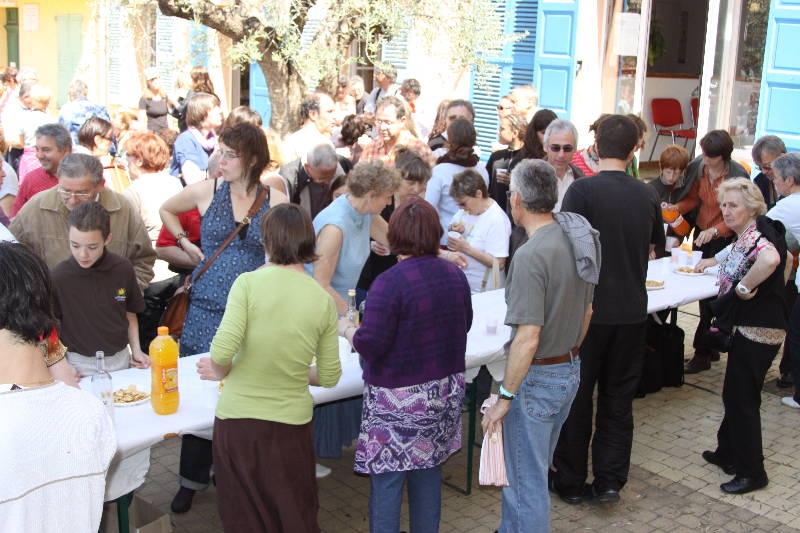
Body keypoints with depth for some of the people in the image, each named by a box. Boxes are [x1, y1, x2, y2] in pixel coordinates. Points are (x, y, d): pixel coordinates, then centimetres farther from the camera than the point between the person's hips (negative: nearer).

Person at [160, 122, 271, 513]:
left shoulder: (273, 201, -1)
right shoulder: (207, 190, 1)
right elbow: (166, 210, 19)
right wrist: (187, 245, 9)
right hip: (206, 308, 0)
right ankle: (192, 478, 19)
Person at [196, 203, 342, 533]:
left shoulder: (248, 283, -11)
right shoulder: (323, 300, -3)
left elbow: (223, 350, -19)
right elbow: (329, 376, 1)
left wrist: (222, 372, 2)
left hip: (237, 419, -1)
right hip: (291, 422, 2)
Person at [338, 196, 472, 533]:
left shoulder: (389, 282, -20)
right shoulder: (455, 275, 2)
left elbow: (370, 345, -20)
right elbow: (463, 325, 16)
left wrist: (346, 329, -1)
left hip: (399, 399, -7)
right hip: (444, 393, 7)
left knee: (386, 479, 6)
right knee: (428, 472, 19)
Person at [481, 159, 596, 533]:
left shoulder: (531, 256, -25)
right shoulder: (577, 241, 2)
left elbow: (528, 338, -27)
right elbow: (586, 313, 13)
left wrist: (505, 397, -19)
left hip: (537, 377, -9)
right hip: (571, 372, 9)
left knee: (527, 480, 6)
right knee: (531, 469, 25)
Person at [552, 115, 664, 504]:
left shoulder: (583, 190, -13)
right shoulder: (647, 195, 2)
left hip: (588, 310, -4)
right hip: (632, 310, 4)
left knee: (576, 397, 9)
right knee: (618, 398, 15)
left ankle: (571, 483, 20)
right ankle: (609, 480, 19)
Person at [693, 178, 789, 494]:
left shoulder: (755, 235, -20)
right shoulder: (744, 236, 11)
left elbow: (770, 258, -43)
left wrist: (746, 287, -30)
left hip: (757, 331, -10)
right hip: (748, 327, 10)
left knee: (742, 399, -2)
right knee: (735, 394, 19)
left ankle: (752, 472, 10)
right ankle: (728, 453, 33)